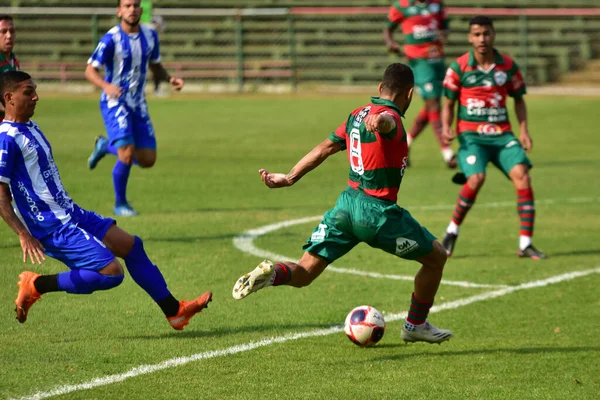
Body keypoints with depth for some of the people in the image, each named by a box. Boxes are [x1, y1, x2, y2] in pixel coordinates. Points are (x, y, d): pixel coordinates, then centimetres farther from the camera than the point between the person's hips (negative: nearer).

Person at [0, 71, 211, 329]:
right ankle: (36, 286, -4)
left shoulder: (29, 127, 14)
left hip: (69, 213, 10)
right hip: (53, 228, -10)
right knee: (111, 273, -16)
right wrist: (24, 235, -25)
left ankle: (174, 311, 20)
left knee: (131, 245, 12)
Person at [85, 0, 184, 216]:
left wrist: (170, 79, -3)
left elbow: (155, 65, 18)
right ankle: (120, 203, 4)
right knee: (127, 153, -19)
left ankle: (105, 146, 30)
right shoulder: (111, 39, -14)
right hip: (115, 103, -6)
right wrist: (106, 86, -33)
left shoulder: (150, 35, 3)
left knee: (147, 159, 3)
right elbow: (90, 70, -13)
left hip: (138, 104, 6)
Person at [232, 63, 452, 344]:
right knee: (436, 257, 12)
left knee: (304, 272, 7)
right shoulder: (391, 117, -13)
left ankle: (272, 274, -26)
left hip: (347, 203, 7)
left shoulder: (358, 114, 12)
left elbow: (325, 148, 15)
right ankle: (416, 325, 24)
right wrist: (377, 123, -62)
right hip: (377, 210, -7)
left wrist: (289, 178, 20)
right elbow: (383, 120, -38)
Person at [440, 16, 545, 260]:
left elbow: (518, 100, 16)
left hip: (502, 134, 3)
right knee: (476, 178, -27)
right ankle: (453, 230, -3)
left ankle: (525, 244, -12)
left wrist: (524, 130, 3)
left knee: (522, 175, -17)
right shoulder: (458, 67, -2)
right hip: (471, 135, -3)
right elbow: (449, 104, 6)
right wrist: (446, 127, -12)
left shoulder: (508, 66, 4)